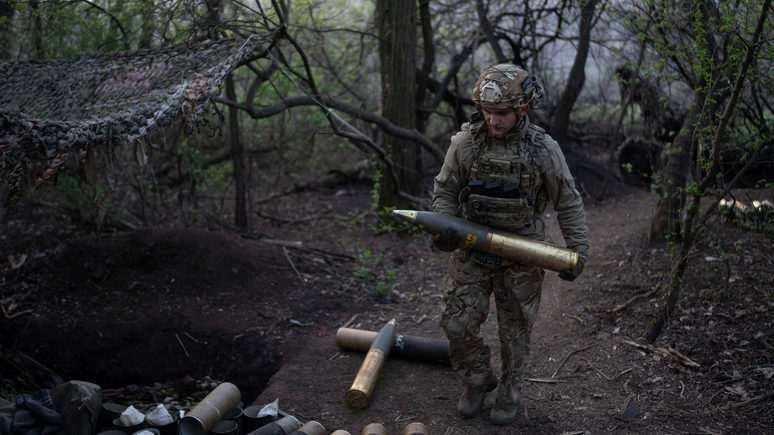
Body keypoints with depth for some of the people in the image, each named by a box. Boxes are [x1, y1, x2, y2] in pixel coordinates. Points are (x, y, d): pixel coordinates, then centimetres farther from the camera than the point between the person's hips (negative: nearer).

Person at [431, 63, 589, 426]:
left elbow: (569, 204, -1)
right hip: (470, 251, 1)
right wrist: (443, 226, -13)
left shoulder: (543, 149, -10)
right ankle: (477, 381, 27)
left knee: (515, 331, 10)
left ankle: (509, 392, 31)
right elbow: (444, 190, 4)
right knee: (458, 324, 1)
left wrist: (578, 250, -6)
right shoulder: (465, 142, -8)